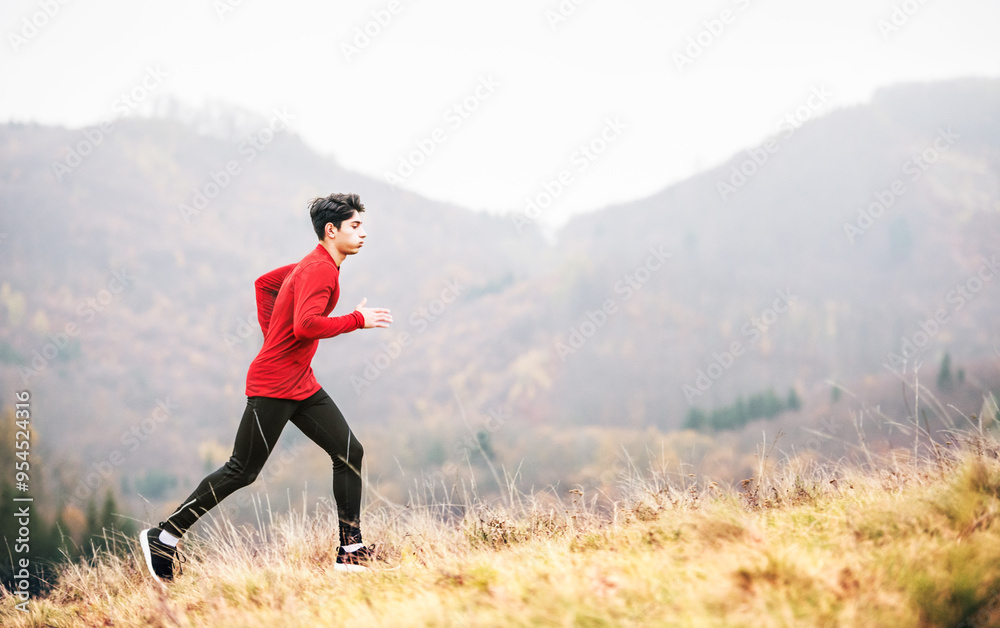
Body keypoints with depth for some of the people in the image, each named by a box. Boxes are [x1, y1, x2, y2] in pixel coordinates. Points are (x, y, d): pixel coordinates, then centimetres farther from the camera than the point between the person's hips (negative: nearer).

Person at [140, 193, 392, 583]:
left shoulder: (312, 266, 13)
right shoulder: (320, 270, -17)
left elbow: (264, 283, 26)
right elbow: (305, 325, -31)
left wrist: (274, 336, 21)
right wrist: (357, 320, -21)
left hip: (302, 386, 10)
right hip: (272, 386, -10)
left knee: (349, 453, 2)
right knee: (241, 472, -4)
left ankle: (351, 550, 4)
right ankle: (164, 536, 5)